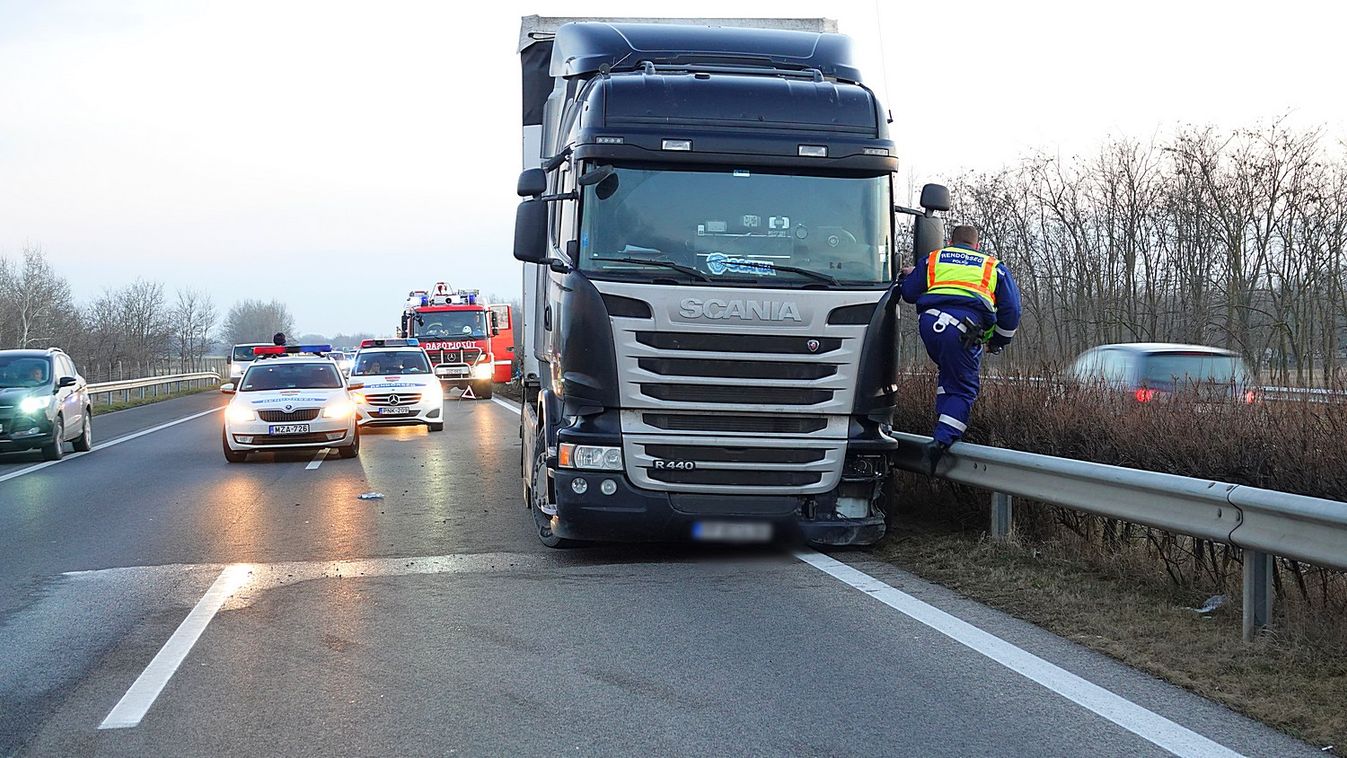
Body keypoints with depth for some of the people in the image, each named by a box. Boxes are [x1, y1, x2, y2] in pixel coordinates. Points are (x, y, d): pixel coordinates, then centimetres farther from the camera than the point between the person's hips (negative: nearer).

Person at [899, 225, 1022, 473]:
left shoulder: (932, 258, 26)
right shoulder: (995, 267, 25)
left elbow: (909, 293, 22)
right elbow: (1011, 309, 20)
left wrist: (909, 276, 45)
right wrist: (999, 341, 33)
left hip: (929, 321, 3)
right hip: (964, 328, -3)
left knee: (950, 373, 29)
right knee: (962, 388, 5)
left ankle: (943, 421, 21)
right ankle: (942, 439, -11)